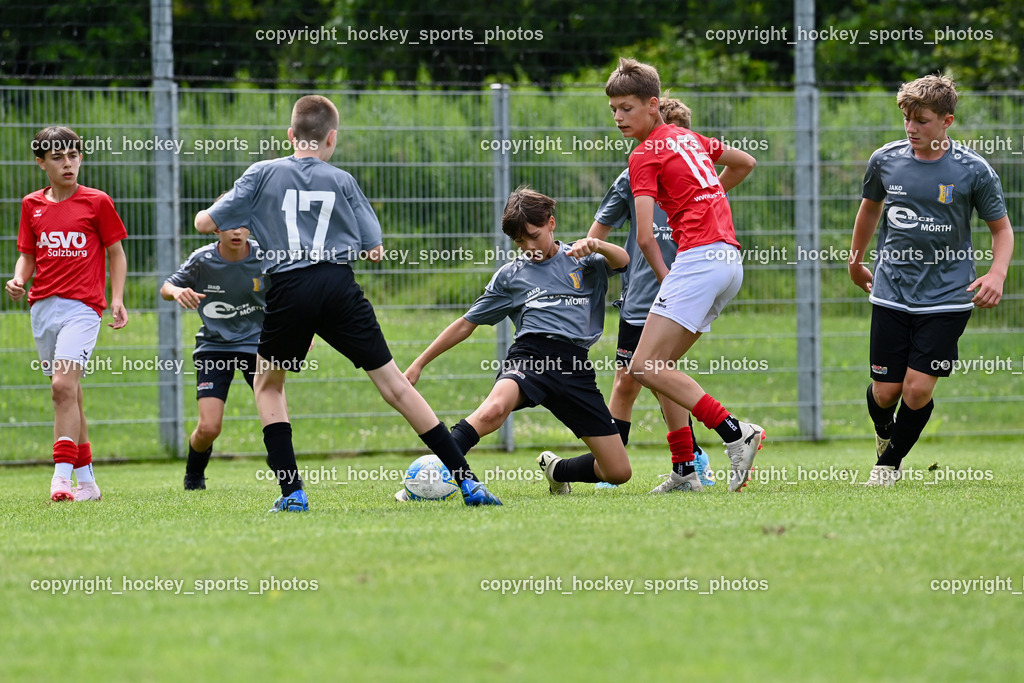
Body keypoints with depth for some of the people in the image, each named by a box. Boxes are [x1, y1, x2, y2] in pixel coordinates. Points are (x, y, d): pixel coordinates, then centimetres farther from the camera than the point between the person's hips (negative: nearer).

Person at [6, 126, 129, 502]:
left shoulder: (97, 202, 2)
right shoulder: (32, 205, 12)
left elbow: (115, 253, 7)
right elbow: (27, 256, 16)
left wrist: (117, 298, -3)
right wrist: (18, 280, -5)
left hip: (82, 306, -5)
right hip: (42, 306, 5)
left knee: (64, 385, -20)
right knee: (69, 395, 9)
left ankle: (61, 475, -24)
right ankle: (86, 480, 16)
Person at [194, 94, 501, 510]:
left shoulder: (263, 174, 9)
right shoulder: (341, 181, 12)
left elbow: (205, 223, 8)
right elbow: (374, 250, 11)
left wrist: (209, 214, 32)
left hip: (288, 289, -1)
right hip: (340, 287, 1)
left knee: (268, 384, 22)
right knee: (392, 383, 7)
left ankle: (291, 492, 7)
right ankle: (467, 480, 4)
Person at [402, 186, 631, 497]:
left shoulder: (580, 259, 18)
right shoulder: (510, 275, 19)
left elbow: (622, 261, -2)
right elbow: (466, 324, 24)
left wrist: (596, 245, -24)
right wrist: (419, 364, 21)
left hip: (575, 367, 2)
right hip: (530, 356, -2)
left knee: (618, 472, -2)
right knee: (493, 409, -39)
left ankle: (555, 470, 27)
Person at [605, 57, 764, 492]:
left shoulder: (645, 155, -3)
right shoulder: (688, 138, 20)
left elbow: (645, 239, -10)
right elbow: (745, 163, 38)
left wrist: (665, 280, 3)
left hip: (699, 256, -9)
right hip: (731, 260, 9)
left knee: (644, 368, -13)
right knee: (662, 366, 13)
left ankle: (735, 433, -21)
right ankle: (684, 472, 9)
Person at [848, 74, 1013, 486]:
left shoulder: (973, 170, -8)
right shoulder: (885, 161, -1)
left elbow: (1001, 227, 4)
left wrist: (997, 274, -13)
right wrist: (855, 262, 29)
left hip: (947, 295, -2)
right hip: (891, 293, 2)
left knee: (917, 389, -9)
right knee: (885, 392, 1)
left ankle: (891, 461, 16)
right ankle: (884, 434, 37)